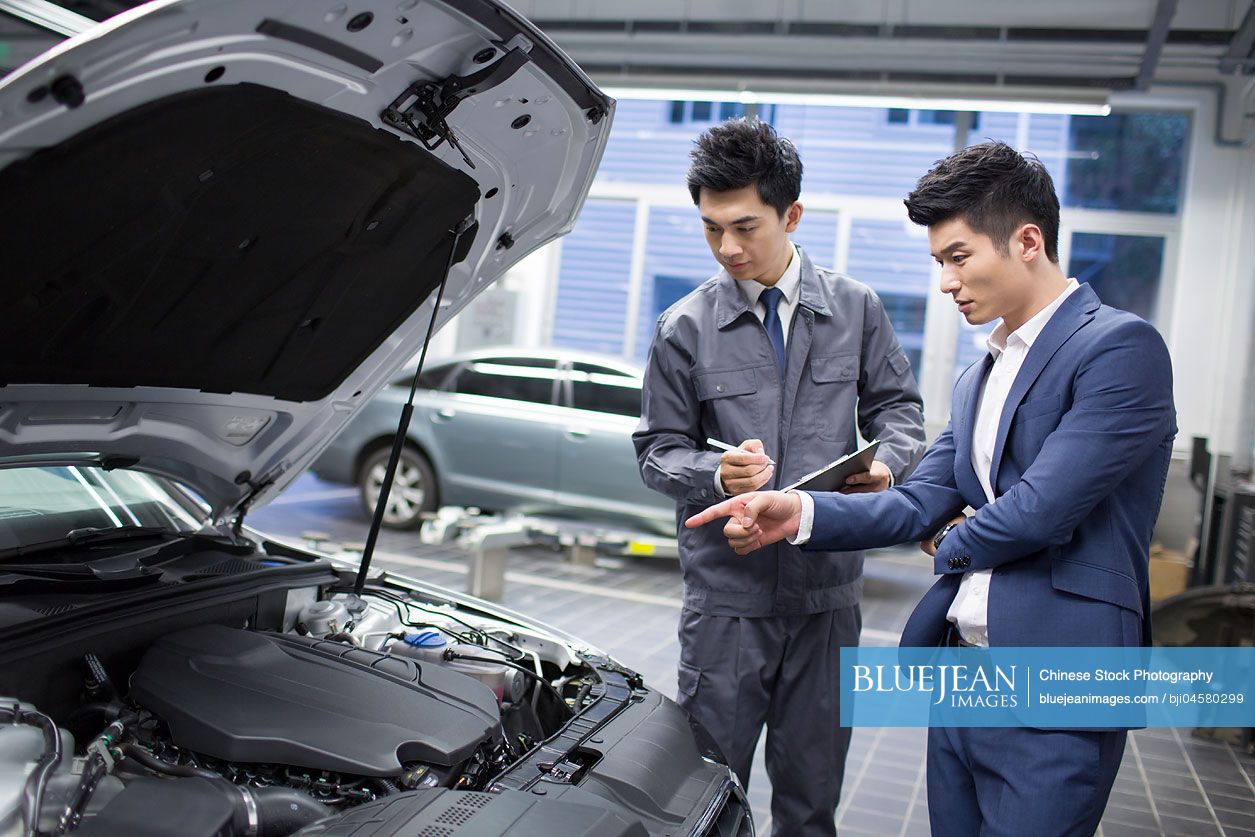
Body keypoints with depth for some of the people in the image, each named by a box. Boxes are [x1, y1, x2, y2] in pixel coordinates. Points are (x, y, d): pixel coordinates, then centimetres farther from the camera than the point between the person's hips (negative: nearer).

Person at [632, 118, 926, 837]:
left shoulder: (856, 308, 4)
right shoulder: (684, 329, -1)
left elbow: (898, 406, 11)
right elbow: (659, 452, 2)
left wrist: (887, 463, -12)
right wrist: (716, 474, -19)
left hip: (829, 590, 2)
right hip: (727, 594, -1)